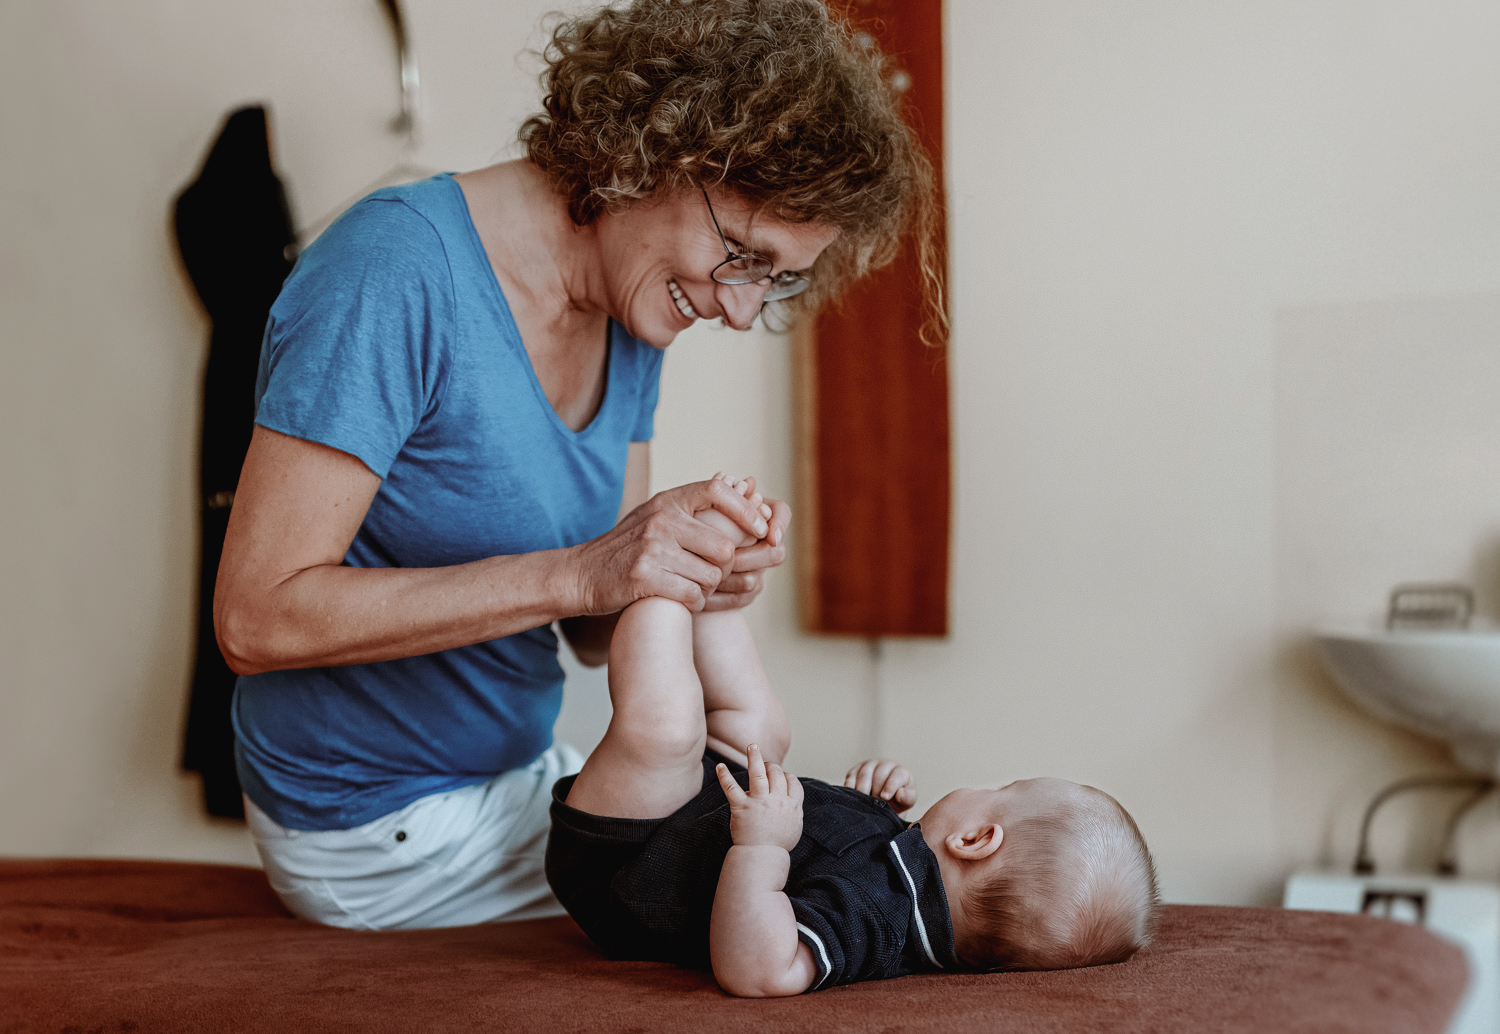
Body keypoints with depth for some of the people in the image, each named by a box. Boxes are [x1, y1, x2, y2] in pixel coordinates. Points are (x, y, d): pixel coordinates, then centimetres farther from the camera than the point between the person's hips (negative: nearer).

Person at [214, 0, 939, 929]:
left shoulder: (636, 307, 1)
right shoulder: (398, 271, -24)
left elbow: (593, 628, 3)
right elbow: (258, 617, -26)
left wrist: (696, 578, -20)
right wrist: (576, 574, -31)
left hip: (519, 770, 8)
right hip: (385, 830, -8)